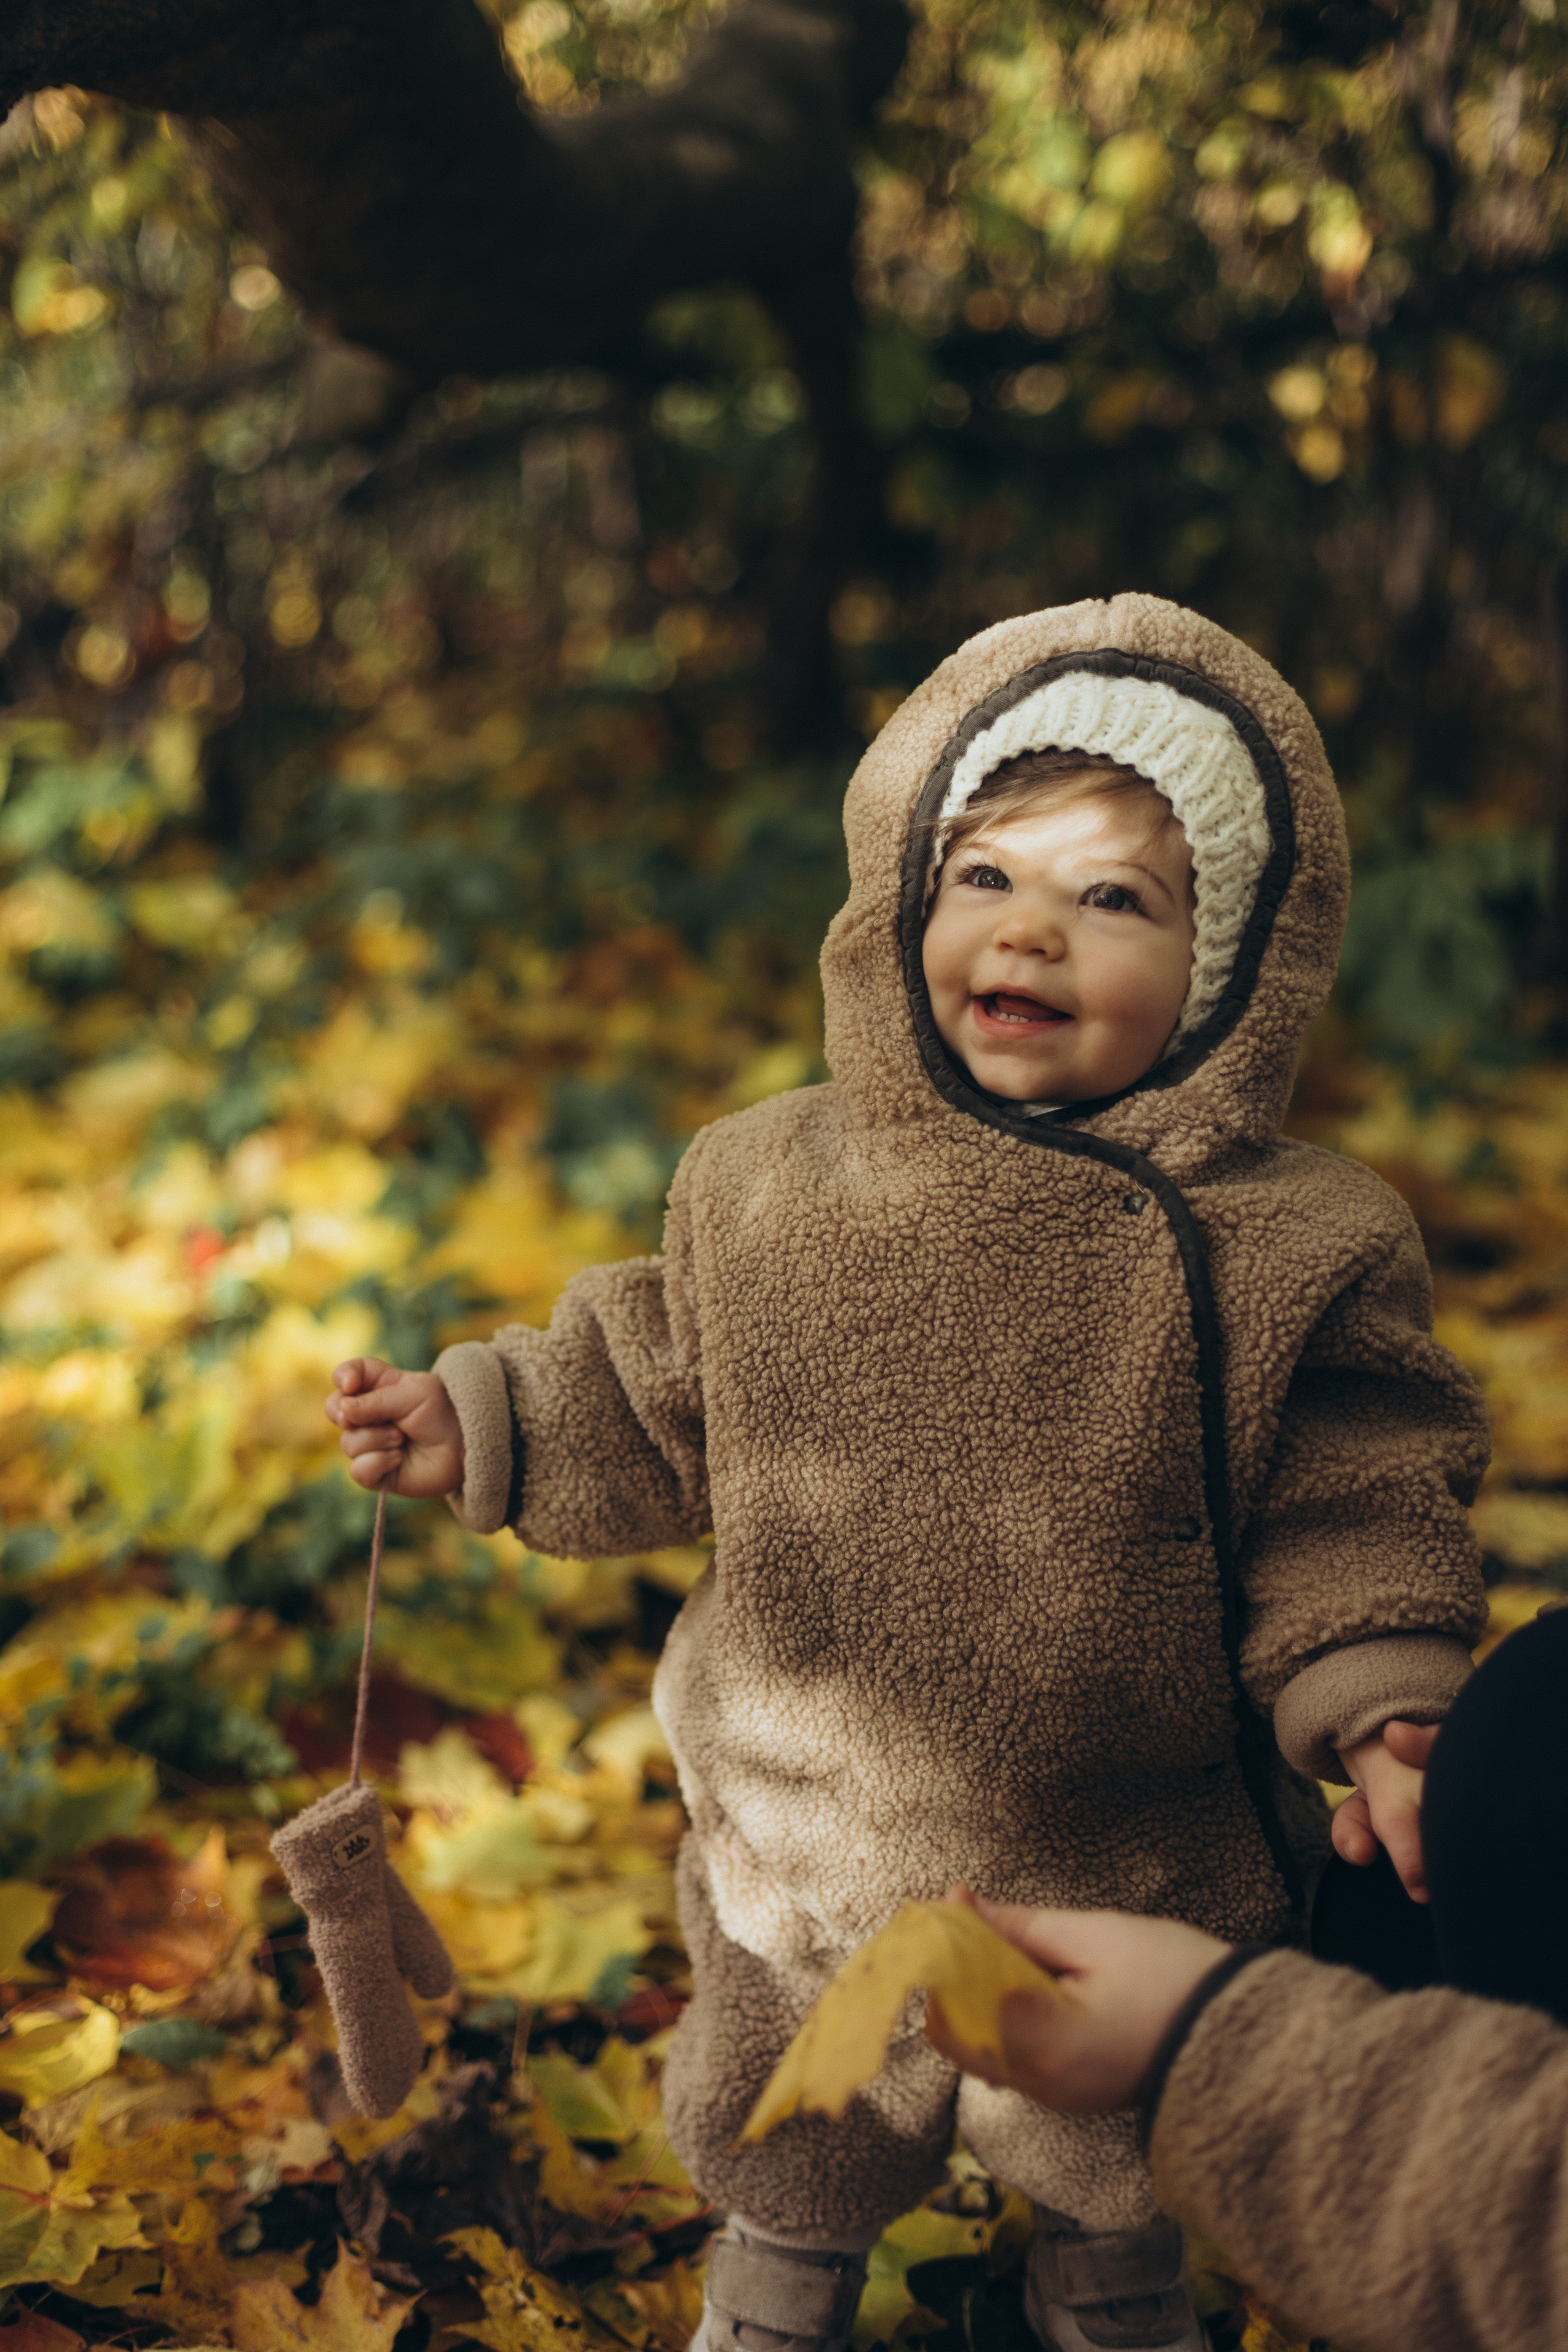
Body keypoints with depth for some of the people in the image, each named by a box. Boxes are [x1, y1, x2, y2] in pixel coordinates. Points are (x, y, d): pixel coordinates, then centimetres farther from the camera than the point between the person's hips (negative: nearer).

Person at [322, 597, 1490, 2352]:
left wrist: (1386, 1717, -25)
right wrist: (482, 1426, 0)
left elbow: (1342, 1517, -12)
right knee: (783, 2155, 27)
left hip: (1128, 1879, -1)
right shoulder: (773, 1189, -12)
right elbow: (662, 1404, 5)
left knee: (1121, 2180, 27)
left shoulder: (1278, 1252, -20)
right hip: (806, 1851, 2)